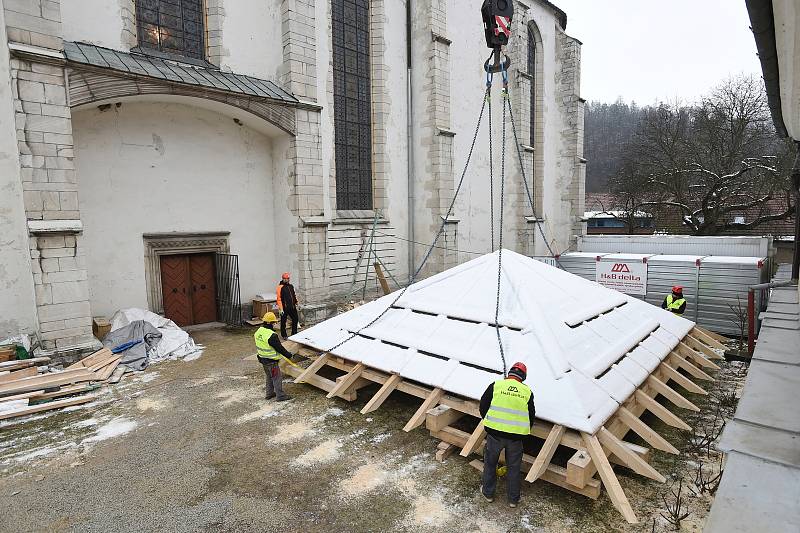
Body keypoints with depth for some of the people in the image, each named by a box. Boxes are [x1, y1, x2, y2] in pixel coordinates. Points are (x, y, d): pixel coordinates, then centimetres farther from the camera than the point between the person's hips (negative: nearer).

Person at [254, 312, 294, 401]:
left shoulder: (259, 331, -1)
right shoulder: (271, 335, -29)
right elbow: (280, 348, -22)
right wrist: (288, 355, -7)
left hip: (262, 358, 9)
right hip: (271, 361, -9)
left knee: (269, 376, 24)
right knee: (277, 377, 4)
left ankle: (269, 393, 35)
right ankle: (280, 395, 12)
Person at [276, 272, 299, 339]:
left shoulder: (291, 286, 12)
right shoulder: (280, 287, -10)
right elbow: (279, 298, -14)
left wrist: (296, 303, 16)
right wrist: (281, 309, -18)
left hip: (292, 307, 7)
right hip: (285, 308, -7)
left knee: (295, 319, 13)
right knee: (283, 321, 5)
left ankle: (294, 333, 28)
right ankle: (284, 335, 19)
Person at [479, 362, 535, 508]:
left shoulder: (496, 385, -4)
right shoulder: (527, 391, 2)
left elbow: (483, 406, 0)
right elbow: (531, 415, 9)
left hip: (495, 432, -1)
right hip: (516, 436, 1)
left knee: (490, 462, 20)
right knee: (514, 467, 19)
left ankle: (488, 493, 34)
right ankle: (513, 499, 32)